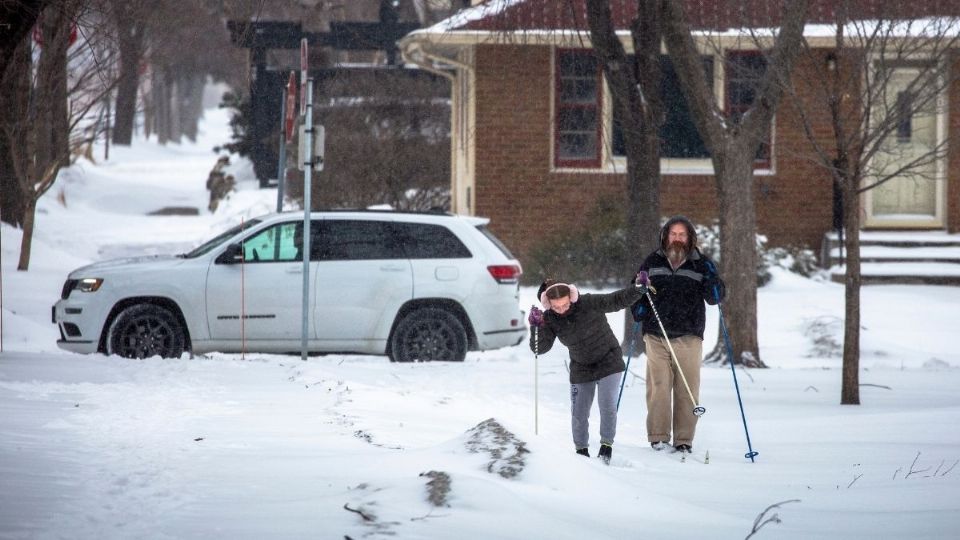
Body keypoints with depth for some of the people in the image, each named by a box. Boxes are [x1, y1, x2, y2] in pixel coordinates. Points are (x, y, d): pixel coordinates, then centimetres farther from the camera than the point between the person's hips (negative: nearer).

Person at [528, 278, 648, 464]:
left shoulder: (589, 304, -23)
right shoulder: (549, 319, -13)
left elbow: (618, 301, -22)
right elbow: (539, 348, -16)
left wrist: (638, 289, -37)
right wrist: (535, 327, -33)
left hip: (608, 363, -3)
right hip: (581, 369, 3)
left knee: (607, 405, -13)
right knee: (579, 413, 5)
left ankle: (606, 447, 2)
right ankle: (581, 450, 23)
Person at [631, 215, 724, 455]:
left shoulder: (701, 264, 6)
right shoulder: (653, 262, 10)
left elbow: (715, 297, 2)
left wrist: (712, 281, -18)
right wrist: (638, 310, 2)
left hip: (689, 338, 0)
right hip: (656, 336, 1)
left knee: (687, 390, 0)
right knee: (658, 388, -4)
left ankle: (683, 440, 5)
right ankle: (658, 438, 2)